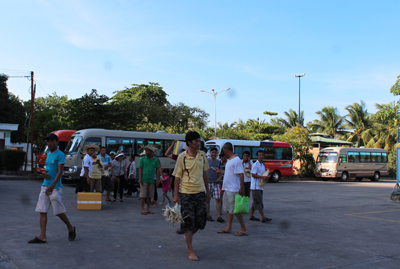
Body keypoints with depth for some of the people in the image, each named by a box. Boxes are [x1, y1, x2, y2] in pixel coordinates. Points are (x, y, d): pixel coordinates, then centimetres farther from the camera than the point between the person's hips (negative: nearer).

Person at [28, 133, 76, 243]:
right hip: (45, 186, 8)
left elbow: (60, 171, -16)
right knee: (42, 211, 2)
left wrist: (52, 186, -24)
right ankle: (42, 236, 4)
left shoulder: (60, 155, -9)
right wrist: (44, 173, 2)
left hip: (55, 187, -8)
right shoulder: (48, 154, 16)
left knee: (59, 211, 0)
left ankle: (71, 228, 21)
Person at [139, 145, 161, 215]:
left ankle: (148, 209, 20)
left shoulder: (156, 160, 4)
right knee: (143, 195, -1)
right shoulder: (142, 159, 1)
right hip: (144, 180, -2)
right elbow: (140, 169, 1)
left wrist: (157, 179, 4)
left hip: (151, 180, 2)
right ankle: (142, 210, 6)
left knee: (149, 196, 9)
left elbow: (157, 170, 8)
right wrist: (140, 179, -7)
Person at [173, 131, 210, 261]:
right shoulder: (182, 157, -7)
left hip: (200, 192, 4)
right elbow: (177, 176, -4)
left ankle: (187, 237, 35)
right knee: (188, 221, 0)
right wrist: (176, 194, -6)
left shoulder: (202, 155, 5)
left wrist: (207, 191, 15)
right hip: (186, 193, -4)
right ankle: (190, 250, 12)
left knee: (201, 220, 8)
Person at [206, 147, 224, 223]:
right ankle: (208, 215, 14)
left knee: (218, 199, -3)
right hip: (207, 182, -2)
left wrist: (219, 178, -4)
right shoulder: (206, 160, 2)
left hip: (216, 183, 2)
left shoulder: (219, 162, 11)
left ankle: (218, 216, 2)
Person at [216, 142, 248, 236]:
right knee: (229, 209, 13)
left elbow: (241, 174, -21)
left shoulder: (236, 160, -16)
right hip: (227, 189, 10)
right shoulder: (229, 160, 14)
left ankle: (244, 229, 4)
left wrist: (242, 188, -25)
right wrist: (220, 171, 30)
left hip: (233, 190, -10)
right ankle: (228, 228, 20)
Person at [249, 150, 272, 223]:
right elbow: (253, 175, -16)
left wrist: (266, 177, 0)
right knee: (259, 202, -7)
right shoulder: (255, 165, -11)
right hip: (255, 186, -9)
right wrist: (262, 177, -22)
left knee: (255, 202, 12)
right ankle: (263, 217, -7)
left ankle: (251, 215, 19)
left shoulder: (263, 166, 17)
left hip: (260, 186, 9)